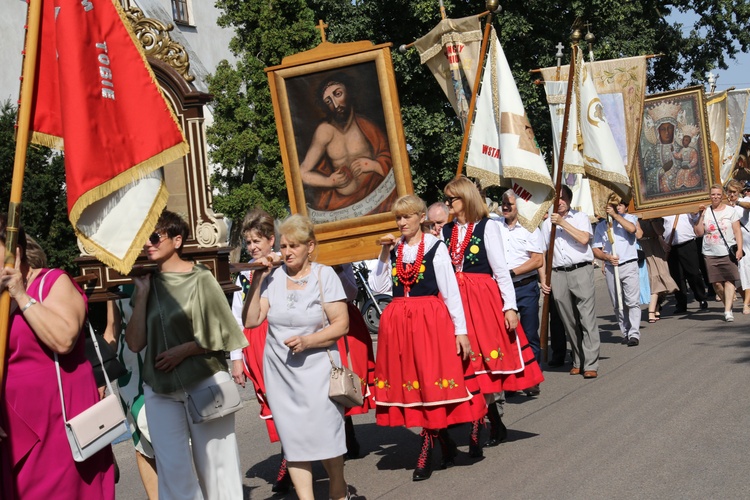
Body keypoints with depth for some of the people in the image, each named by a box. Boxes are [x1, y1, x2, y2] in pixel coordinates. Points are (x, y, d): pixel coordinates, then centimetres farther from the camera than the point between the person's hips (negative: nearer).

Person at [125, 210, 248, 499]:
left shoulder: (200, 278, -4)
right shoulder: (147, 283, 7)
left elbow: (221, 334, -3)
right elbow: (135, 343, -1)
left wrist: (184, 350, -13)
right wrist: (143, 293, -5)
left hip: (204, 382, -3)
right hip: (159, 389, 4)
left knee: (213, 462, 4)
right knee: (172, 467, 1)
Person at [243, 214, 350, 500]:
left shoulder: (324, 275, -3)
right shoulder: (273, 278, 3)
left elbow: (341, 324, -6)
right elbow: (251, 321, -2)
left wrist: (308, 341, -18)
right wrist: (257, 282, -8)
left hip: (316, 366, -2)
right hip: (279, 370, 3)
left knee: (325, 432, -1)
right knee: (292, 436, 3)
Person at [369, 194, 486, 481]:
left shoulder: (435, 247, -2)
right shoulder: (394, 249, 11)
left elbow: (451, 290, -4)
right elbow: (378, 287, 5)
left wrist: (461, 330, -8)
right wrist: (385, 254, -3)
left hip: (431, 318, -5)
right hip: (399, 322, 5)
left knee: (431, 382, -5)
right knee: (410, 383, 6)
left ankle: (426, 453, 3)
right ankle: (446, 445, 19)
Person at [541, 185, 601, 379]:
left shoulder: (580, 217, 8)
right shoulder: (547, 223, 16)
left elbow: (584, 239, -10)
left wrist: (563, 223, -8)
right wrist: (544, 279, 7)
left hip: (581, 270, -3)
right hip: (558, 274, 3)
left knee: (587, 318, -9)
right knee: (569, 321, 7)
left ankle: (591, 364, -11)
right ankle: (578, 361, 16)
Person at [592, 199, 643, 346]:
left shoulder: (630, 218, 8)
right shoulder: (601, 226, 13)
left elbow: (632, 229, -16)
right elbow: (595, 249, 9)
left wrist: (615, 215, -12)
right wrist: (607, 257, -10)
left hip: (629, 266, -3)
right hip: (610, 268, 3)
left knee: (633, 301, -11)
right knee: (618, 305, 5)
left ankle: (634, 334, -13)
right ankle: (625, 333, 13)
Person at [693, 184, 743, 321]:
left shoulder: (730, 211, 4)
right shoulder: (705, 211, 7)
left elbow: (737, 232, 3)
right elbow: (699, 233, 3)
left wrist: (739, 249, -6)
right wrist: (701, 215, -5)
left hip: (728, 252, -2)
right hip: (710, 253, 2)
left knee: (729, 280, -9)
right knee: (717, 282, 1)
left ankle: (728, 311, -11)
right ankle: (728, 304, 18)